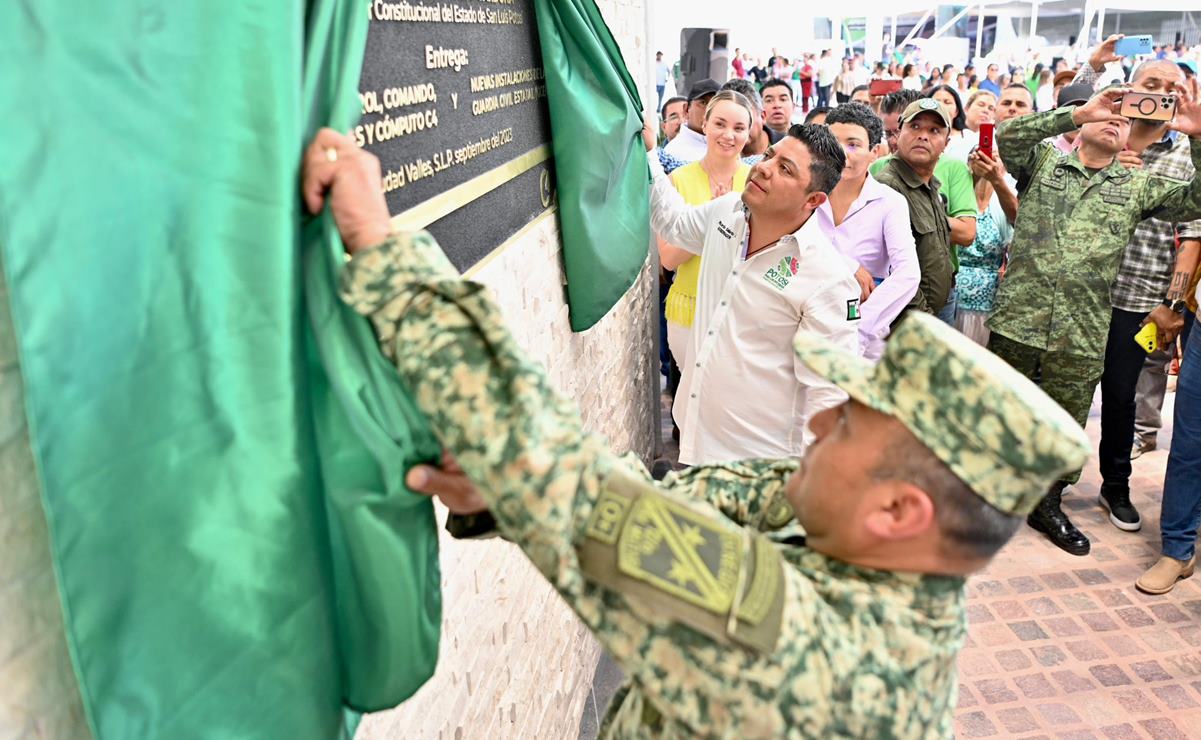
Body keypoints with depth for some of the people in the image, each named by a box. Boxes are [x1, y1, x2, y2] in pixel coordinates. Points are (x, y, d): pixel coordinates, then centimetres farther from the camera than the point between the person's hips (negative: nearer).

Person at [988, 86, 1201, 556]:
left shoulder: (1138, 186, 12)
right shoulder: (1044, 161, 5)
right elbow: (1007, 136, -13)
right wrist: (1078, 113, -20)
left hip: (1083, 337, 3)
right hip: (1018, 321, -2)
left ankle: (1047, 504, 32)